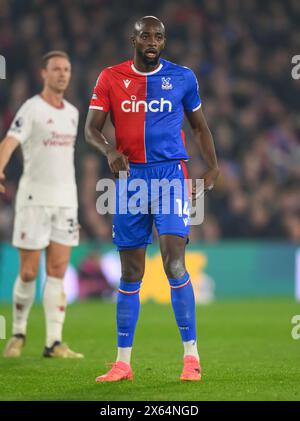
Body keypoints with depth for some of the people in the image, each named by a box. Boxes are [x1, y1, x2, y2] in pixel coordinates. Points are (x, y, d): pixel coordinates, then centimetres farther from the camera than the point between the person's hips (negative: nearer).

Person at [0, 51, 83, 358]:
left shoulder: (72, 112, 13)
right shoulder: (31, 109, -7)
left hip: (66, 200, 5)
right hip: (34, 197, -5)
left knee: (57, 272, -1)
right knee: (28, 273, -1)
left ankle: (54, 342, -2)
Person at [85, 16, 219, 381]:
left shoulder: (182, 77, 5)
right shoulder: (110, 78, 4)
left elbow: (199, 125, 16)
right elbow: (91, 128, 0)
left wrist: (212, 168, 2)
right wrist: (109, 150, -21)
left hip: (170, 173, -1)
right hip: (129, 175, 2)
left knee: (174, 263, -15)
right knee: (130, 274, 5)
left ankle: (191, 354, -8)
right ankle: (122, 362, 11)